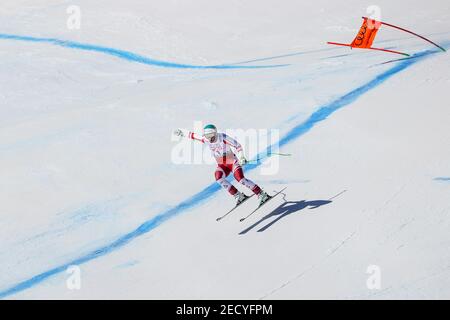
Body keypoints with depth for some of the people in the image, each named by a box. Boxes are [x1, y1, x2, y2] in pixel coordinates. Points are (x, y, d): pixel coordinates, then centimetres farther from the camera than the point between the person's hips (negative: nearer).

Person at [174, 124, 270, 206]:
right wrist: (182, 133, 12)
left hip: (233, 162, -6)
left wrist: (241, 157, -38)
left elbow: (237, 146, -25)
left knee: (240, 178, -26)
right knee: (218, 176, -24)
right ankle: (238, 196, -17)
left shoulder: (223, 138, -23)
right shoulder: (206, 139, -7)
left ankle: (262, 194, -17)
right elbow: (193, 135, 9)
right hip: (222, 165, 6)